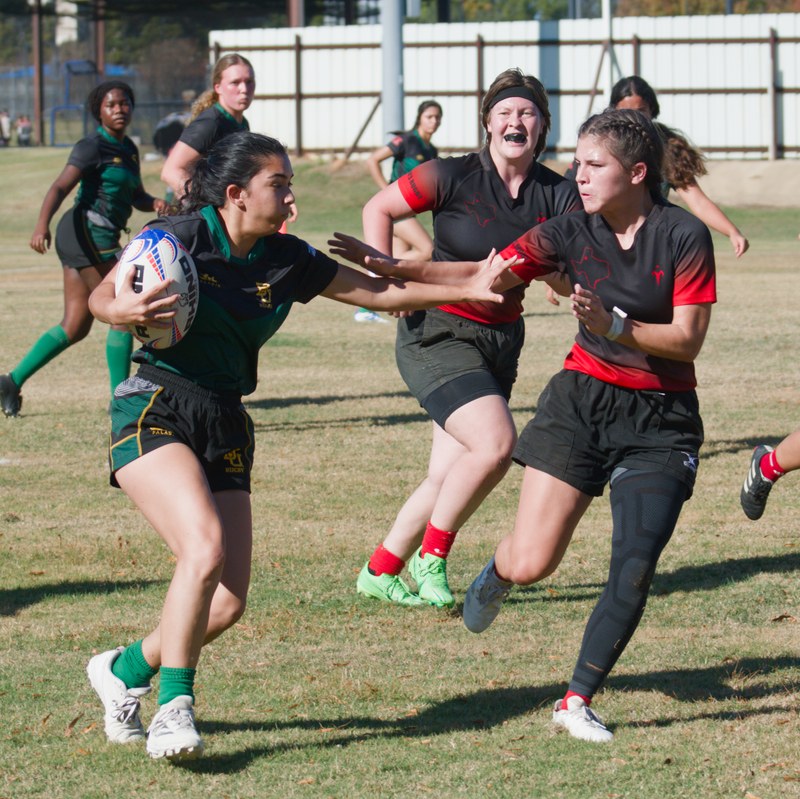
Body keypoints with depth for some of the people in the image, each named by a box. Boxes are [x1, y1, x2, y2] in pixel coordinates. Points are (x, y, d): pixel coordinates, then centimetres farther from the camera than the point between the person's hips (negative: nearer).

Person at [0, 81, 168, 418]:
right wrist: (42, 224, -38)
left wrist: (154, 202, 1)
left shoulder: (128, 149, 15)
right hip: (88, 234, -9)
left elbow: (135, 196, 24)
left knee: (75, 326, 9)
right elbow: (60, 187, -22)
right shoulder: (93, 147, -11)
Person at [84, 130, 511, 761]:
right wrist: (125, 311, -29)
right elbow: (101, 296, -5)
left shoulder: (288, 261, 8)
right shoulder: (182, 237, -7)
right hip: (155, 411, -6)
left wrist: (469, 290, 5)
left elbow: (380, 293, 13)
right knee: (205, 548, -29)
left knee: (229, 601, -4)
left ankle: (125, 669, 22)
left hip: (226, 426, 6)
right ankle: (174, 707, -18)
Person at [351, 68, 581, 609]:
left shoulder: (557, 195, -1)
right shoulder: (454, 177, -11)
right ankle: (430, 558, -4)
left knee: (450, 477, 5)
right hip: (438, 334, -5)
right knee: (495, 443, -23)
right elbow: (379, 210, -1)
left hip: (502, 339, 5)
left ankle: (380, 571, 23)